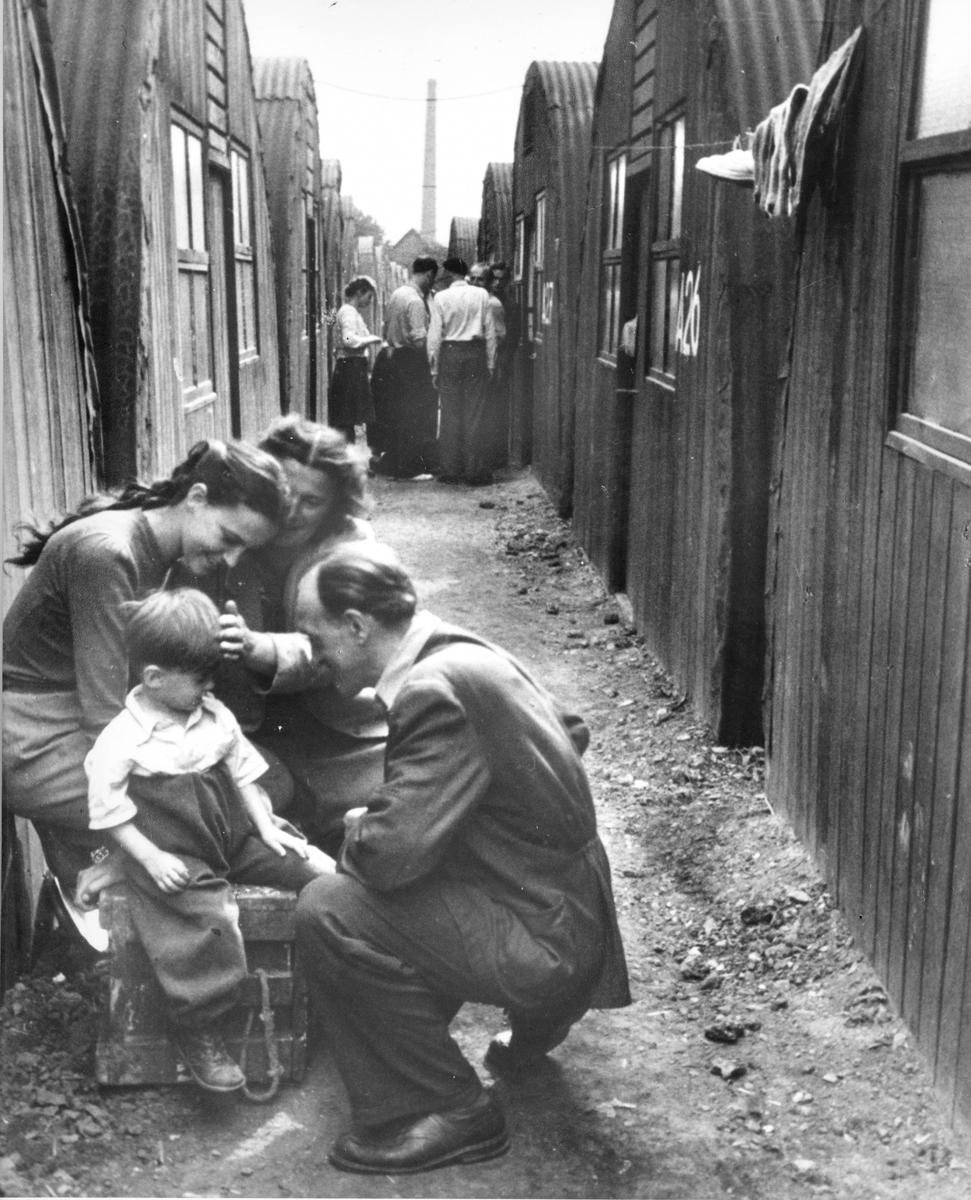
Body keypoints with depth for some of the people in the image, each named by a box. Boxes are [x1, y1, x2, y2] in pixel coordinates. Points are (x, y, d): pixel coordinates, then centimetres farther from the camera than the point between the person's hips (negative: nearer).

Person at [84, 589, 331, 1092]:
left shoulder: (215, 716, 5)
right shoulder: (121, 740, -13)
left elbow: (243, 771, 12)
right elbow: (109, 812, -10)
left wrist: (266, 828, 5)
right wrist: (151, 859, -17)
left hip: (236, 838, 6)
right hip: (175, 858, -6)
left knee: (321, 872, -4)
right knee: (209, 923, -28)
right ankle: (196, 1032, -6)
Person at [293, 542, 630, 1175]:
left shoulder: (434, 691, -25)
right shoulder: (465, 652, 3)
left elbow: (390, 853, -31)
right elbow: (573, 731, 19)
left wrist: (357, 830, -6)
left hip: (546, 944, -10)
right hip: (571, 908, 10)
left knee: (327, 910, -17)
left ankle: (449, 1111, -3)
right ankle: (536, 1023, 32)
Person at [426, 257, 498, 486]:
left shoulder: (441, 297, -3)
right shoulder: (481, 295, 2)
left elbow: (435, 334, -2)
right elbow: (490, 332, 3)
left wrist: (434, 368, 4)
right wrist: (490, 363, 9)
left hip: (450, 354, -1)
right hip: (476, 352, 1)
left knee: (450, 414, 5)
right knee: (476, 414, 3)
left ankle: (451, 471, 6)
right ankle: (476, 471, 3)